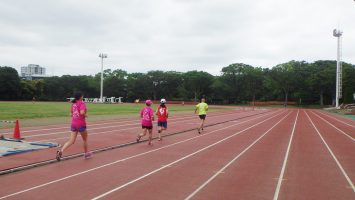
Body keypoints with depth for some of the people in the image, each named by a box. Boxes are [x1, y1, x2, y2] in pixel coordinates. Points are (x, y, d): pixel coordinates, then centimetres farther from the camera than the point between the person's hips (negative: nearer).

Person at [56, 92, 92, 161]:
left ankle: (61, 151, -15)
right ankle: (86, 153, 31)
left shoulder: (73, 103, 8)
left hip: (73, 123, 6)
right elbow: (82, 112, -28)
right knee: (85, 139, 17)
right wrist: (85, 115, -9)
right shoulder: (82, 103, -14)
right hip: (81, 124, -6)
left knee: (71, 141, 5)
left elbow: (71, 111, 24)